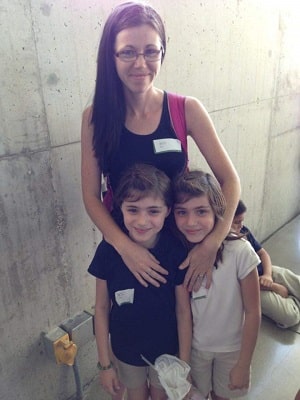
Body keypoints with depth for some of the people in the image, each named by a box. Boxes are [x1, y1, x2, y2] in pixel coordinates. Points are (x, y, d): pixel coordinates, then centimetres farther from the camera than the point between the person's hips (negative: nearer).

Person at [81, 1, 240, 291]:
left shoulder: (187, 110, -14)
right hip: (122, 242, 1)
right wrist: (124, 245, -26)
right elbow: (91, 196, -12)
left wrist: (211, 245, -23)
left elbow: (229, 180, -12)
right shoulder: (95, 117, -12)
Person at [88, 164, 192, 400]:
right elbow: (102, 308, -11)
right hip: (125, 350, 1)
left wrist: (184, 364, -4)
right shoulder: (108, 251, -23)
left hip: (167, 349, 0)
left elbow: (183, 311, -13)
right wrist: (105, 363, -3)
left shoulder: (176, 252, -24)